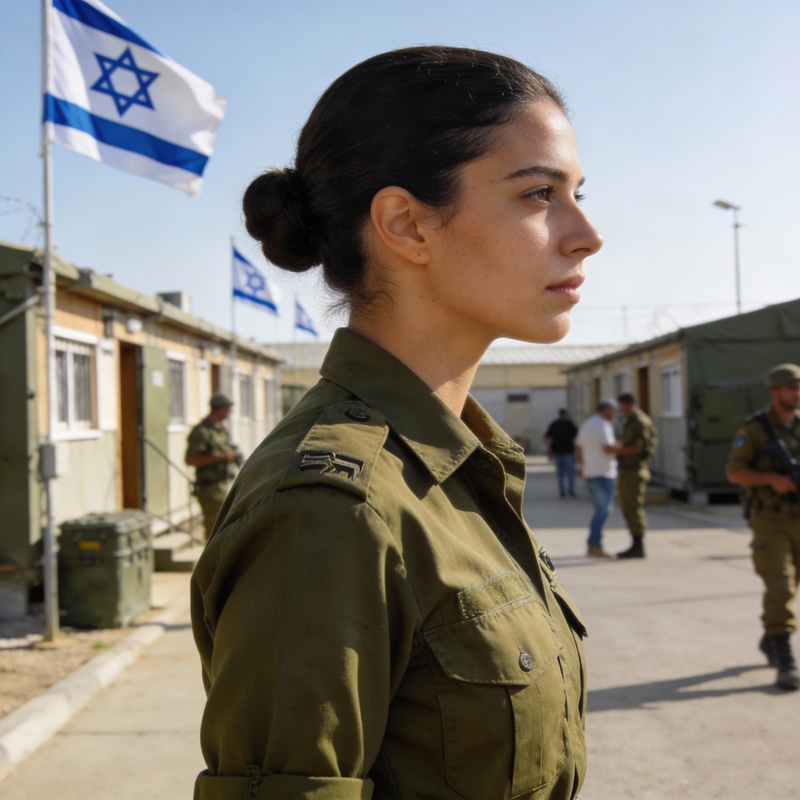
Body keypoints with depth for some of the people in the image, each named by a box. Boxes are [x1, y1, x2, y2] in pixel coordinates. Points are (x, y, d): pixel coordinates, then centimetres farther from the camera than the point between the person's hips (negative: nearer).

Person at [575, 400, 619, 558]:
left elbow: (578, 447, 23)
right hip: (603, 472, -9)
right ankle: (595, 545, -13)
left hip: (589, 473, 9)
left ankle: (592, 545, 13)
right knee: (603, 510, -9)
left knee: (600, 509, 15)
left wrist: (582, 465, 34)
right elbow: (607, 448, -22)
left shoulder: (586, 424, 17)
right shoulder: (603, 425, -11)